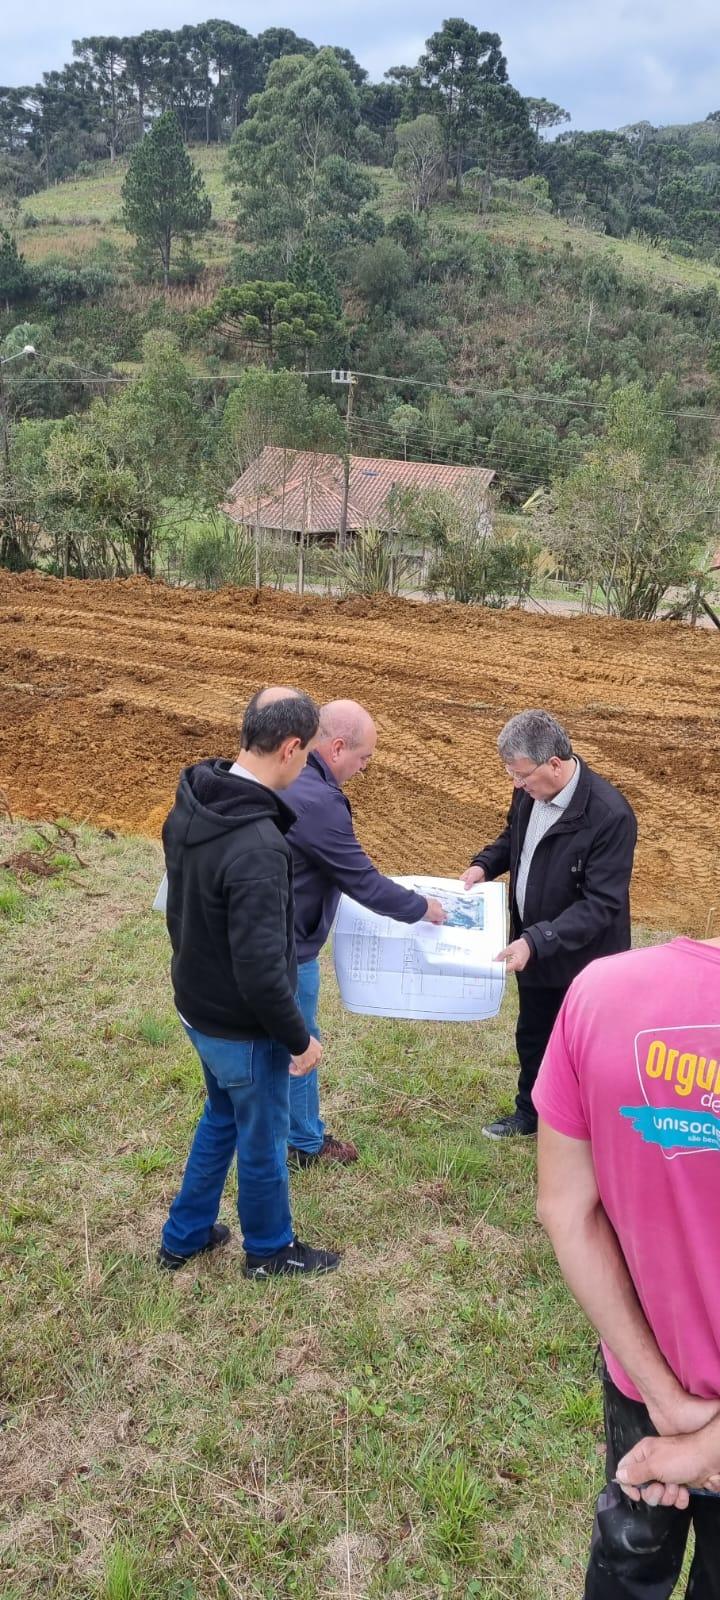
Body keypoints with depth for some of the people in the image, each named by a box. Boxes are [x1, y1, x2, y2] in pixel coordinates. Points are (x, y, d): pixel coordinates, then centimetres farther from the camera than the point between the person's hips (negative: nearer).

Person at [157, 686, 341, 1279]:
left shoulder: (189, 806, -6)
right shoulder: (259, 847, -34)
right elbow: (260, 969, -31)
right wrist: (300, 1039, -15)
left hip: (196, 1006, 8)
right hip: (243, 1028, -8)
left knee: (221, 1117, 30)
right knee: (262, 1142, 17)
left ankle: (184, 1237, 46)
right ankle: (270, 1250, 42)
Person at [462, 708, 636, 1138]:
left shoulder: (609, 814, -29)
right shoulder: (530, 792, -8)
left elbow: (601, 904, -28)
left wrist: (536, 941, -33)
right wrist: (485, 864, -5)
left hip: (582, 960, -7)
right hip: (533, 948, 7)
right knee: (531, 1037, 25)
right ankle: (530, 1113, 48)